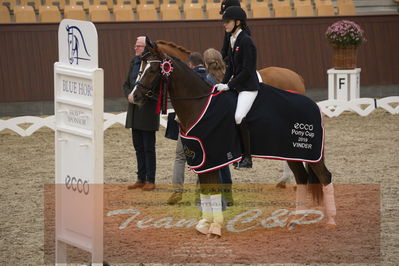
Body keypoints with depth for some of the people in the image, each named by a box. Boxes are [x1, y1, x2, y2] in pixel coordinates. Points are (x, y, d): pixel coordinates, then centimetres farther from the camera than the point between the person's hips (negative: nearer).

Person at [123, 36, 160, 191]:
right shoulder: (134, 62, 12)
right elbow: (127, 84, 17)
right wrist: (129, 95, -3)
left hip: (148, 110, -8)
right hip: (134, 111, 8)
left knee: (148, 148, -1)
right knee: (138, 147, 13)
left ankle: (150, 180, 6)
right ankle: (141, 179, 20)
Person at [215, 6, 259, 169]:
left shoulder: (246, 41, -15)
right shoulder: (233, 41, 12)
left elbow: (247, 70, -19)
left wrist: (229, 85, -18)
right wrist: (223, 84, 5)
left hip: (249, 86, -10)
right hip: (236, 86, 10)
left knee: (239, 116, -24)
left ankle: (247, 158, -18)